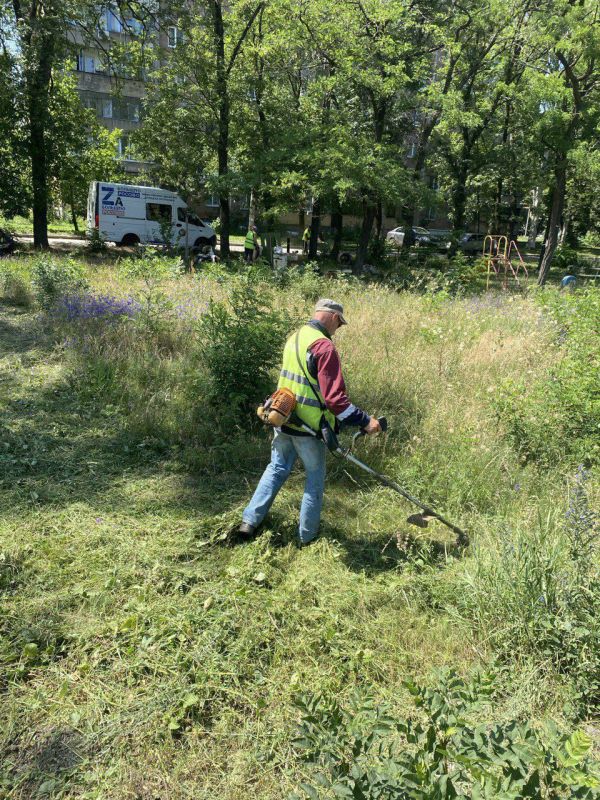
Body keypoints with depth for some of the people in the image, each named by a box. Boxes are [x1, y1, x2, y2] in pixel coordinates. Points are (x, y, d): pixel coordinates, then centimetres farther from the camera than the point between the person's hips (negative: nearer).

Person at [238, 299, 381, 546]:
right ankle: (307, 535, 24)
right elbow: (334, 397, -25)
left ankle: (249, 521, 21)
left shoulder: (294, 338, 7)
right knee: (315, 479, 12)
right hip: (309, 427, -7)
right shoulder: (324, 346, -20)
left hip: (283, 420, 7)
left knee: (276, 469, 20)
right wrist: (365, 421, -21)